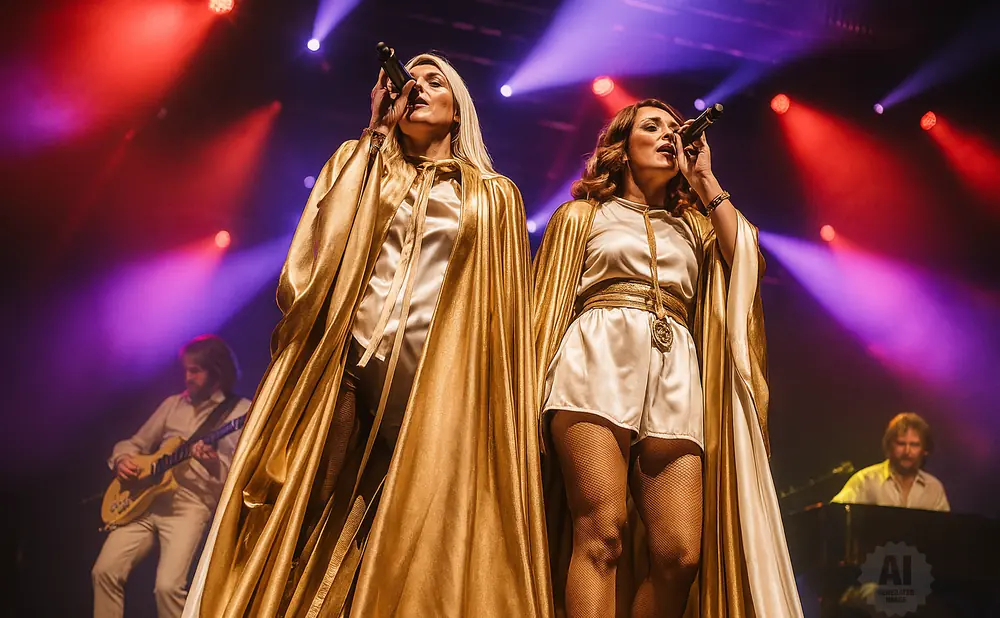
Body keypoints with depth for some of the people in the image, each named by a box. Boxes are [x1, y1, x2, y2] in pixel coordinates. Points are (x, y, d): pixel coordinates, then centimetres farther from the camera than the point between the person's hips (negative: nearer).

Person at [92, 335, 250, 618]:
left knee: (168, 586, -23)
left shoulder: (242, 412, 0)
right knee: (105, 571, -9)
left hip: (191, 503, -5)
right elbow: (135, 443, 22)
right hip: (146, 498, 5)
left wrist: (215, 463, -23)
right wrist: (122, 458, 0)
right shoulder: (173, 404, 15)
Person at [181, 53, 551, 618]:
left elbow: (508, 314, 11)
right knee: (315, 527, -4)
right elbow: (319, 248, 3)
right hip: (344, 365, 1)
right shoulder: (359, 165, 20)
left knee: (403, 542, -4)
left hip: (436, 382, -1)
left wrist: (508, 416, 0)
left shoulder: (495, 196, 16)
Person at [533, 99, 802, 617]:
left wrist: (705, 180, 16)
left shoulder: (694, 225, 29)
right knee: (601, 533, -19)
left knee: (680, 553, -12)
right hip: (598, 361, -3)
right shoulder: (583, 214, 21)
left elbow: (746, 260, 8)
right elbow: (549, 304, 13)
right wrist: (534, 388, -1)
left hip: (675, 378, 3)